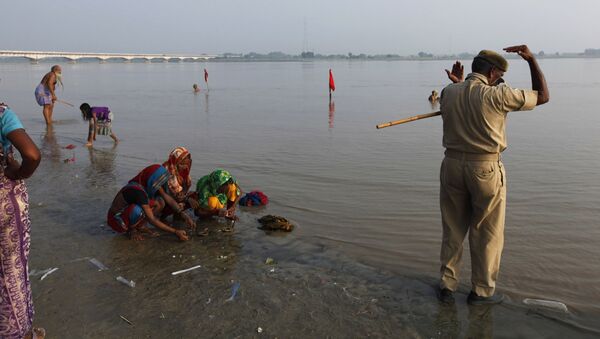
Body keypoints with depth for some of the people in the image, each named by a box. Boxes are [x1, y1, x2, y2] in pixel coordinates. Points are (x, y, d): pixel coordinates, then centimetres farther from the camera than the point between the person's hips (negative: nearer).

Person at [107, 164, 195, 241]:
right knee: (138, 209, -38)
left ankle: (140, 226, 2)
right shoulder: (138, 191, -33)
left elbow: (168, 198, -5)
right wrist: (175, 232, -32)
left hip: (127, 211, 7)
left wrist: (184, 215, -17)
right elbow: (152, 220, -32)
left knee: (160, 202, -8)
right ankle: (131, 230, -9)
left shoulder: (148, 183, -10)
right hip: (117, 220, -7)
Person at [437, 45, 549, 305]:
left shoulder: (449, 92, 3)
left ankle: (447, 286, 21)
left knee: (453, 230, 15)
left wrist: (457, 83, 22)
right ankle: (481, 291, 20)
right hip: (486, 169, -4)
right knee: (487, 233, 10)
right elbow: (542, 96, 3)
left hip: (452, 165, 5)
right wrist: (531, 59, 8)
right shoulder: (497, 96, -11)